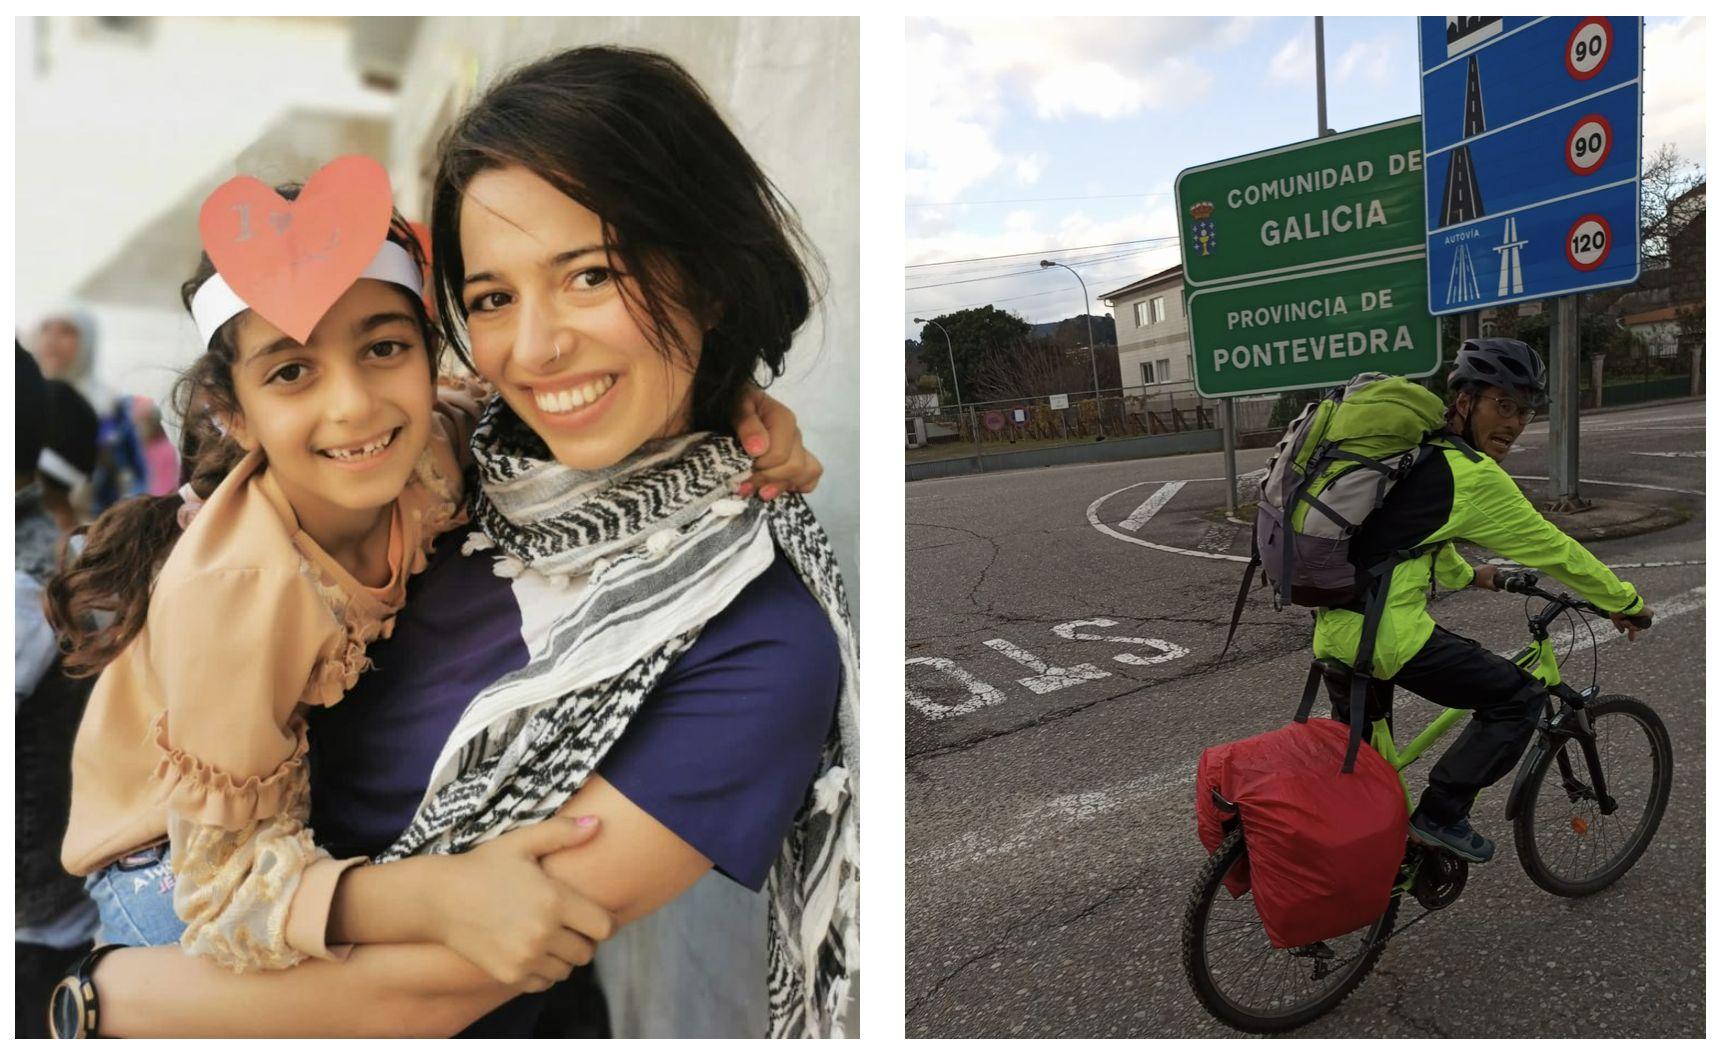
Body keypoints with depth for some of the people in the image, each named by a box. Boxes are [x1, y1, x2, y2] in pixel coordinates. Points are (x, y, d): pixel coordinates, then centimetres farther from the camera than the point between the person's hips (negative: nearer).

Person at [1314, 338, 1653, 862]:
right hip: (1387, 632, -9)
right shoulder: (1475, 477, -9)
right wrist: (1626, 602, 16)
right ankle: (1440, 814, 6)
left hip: (1332, 631, 9)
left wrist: (1469, 575, 49)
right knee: (1519, 698, 5)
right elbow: (1553, 550, 1)